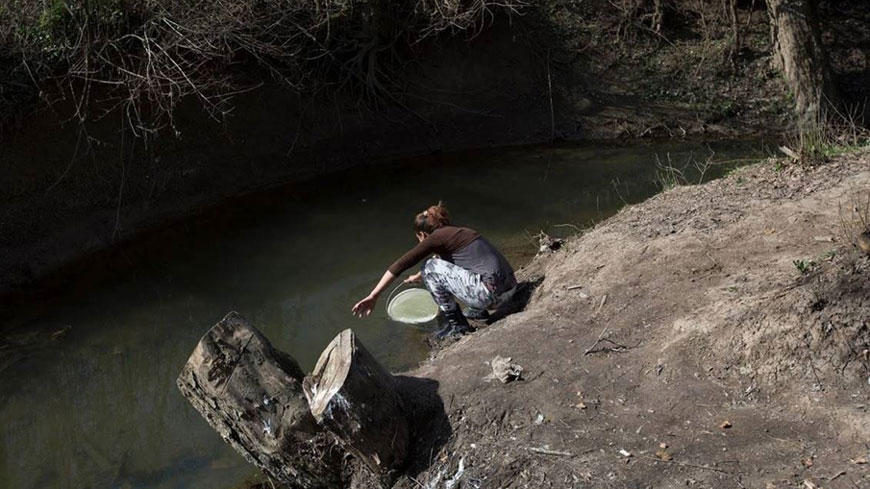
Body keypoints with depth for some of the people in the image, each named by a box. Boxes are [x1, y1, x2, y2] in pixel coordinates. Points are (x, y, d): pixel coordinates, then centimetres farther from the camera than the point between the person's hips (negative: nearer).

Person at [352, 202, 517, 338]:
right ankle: (478, 311, 26)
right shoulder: (456, 232, 23)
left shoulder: (437, 237, -1)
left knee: (430, 268, 2)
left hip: (491, 293, -9)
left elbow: (401, 265, -8)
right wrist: (419, 277, 61)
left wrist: (373, 296, -8)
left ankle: (456, 324, 7)